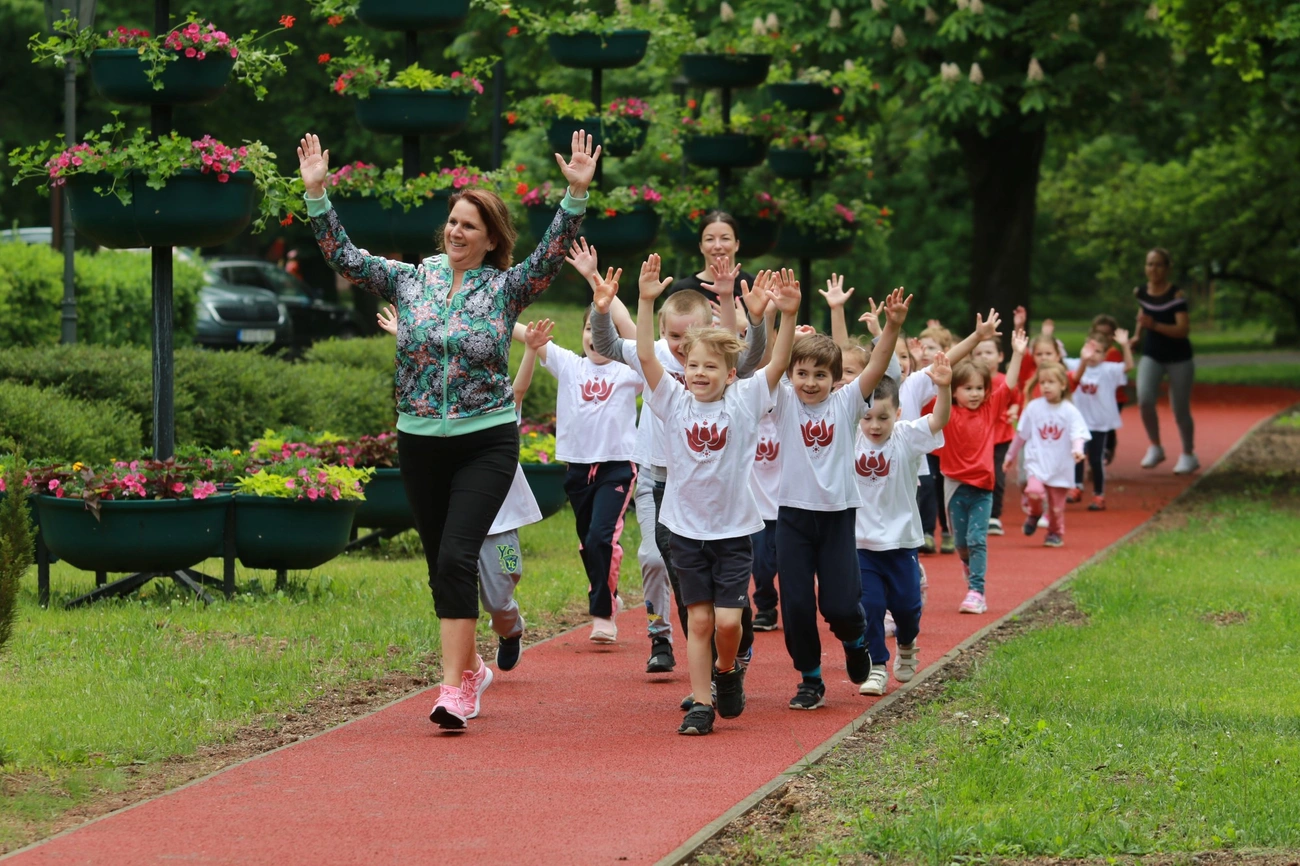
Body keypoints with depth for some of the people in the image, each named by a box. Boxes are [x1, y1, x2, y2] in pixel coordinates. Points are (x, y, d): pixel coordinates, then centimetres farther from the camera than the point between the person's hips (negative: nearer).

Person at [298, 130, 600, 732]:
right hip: (420, 442, 4)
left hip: (487, 441, -4)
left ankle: (455, 685, -17)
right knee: (441, 563, 10)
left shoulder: (506, 289, -2)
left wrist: (577, 194, -26)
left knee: (457, 556, -16)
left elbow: (552, 254, -14)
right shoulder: (409, 281, 6)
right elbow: (343, 257, 2)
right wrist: (316, 192, -6)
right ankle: (470, 667, 28)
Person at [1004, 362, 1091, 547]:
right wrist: (1011, 454, 17)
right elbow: (1022, 434, 10)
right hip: (1036, 463, 0)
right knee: (1034, 491, -24)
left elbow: (1077, 433, -14)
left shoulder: (1069, 411, -5)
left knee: (1057, 506, 6)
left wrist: (1077, 449, -35)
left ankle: (1056, 534, 31)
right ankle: (1033, 514, 8)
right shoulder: (1033, 407, 0)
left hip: (1060, 468, 0)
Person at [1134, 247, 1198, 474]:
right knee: (1144, 400, -21)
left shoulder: (1176, 295, -17)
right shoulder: (1141, 292, -1)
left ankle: (1188, 456, 28)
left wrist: (1154, 325, -35)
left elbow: (1183, 330, -24)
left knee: (1180, 411, 5)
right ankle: (1155, 447, 0)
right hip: (1152, 355, 3)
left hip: (1179, 358, -3)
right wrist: (1138, 334, 9)